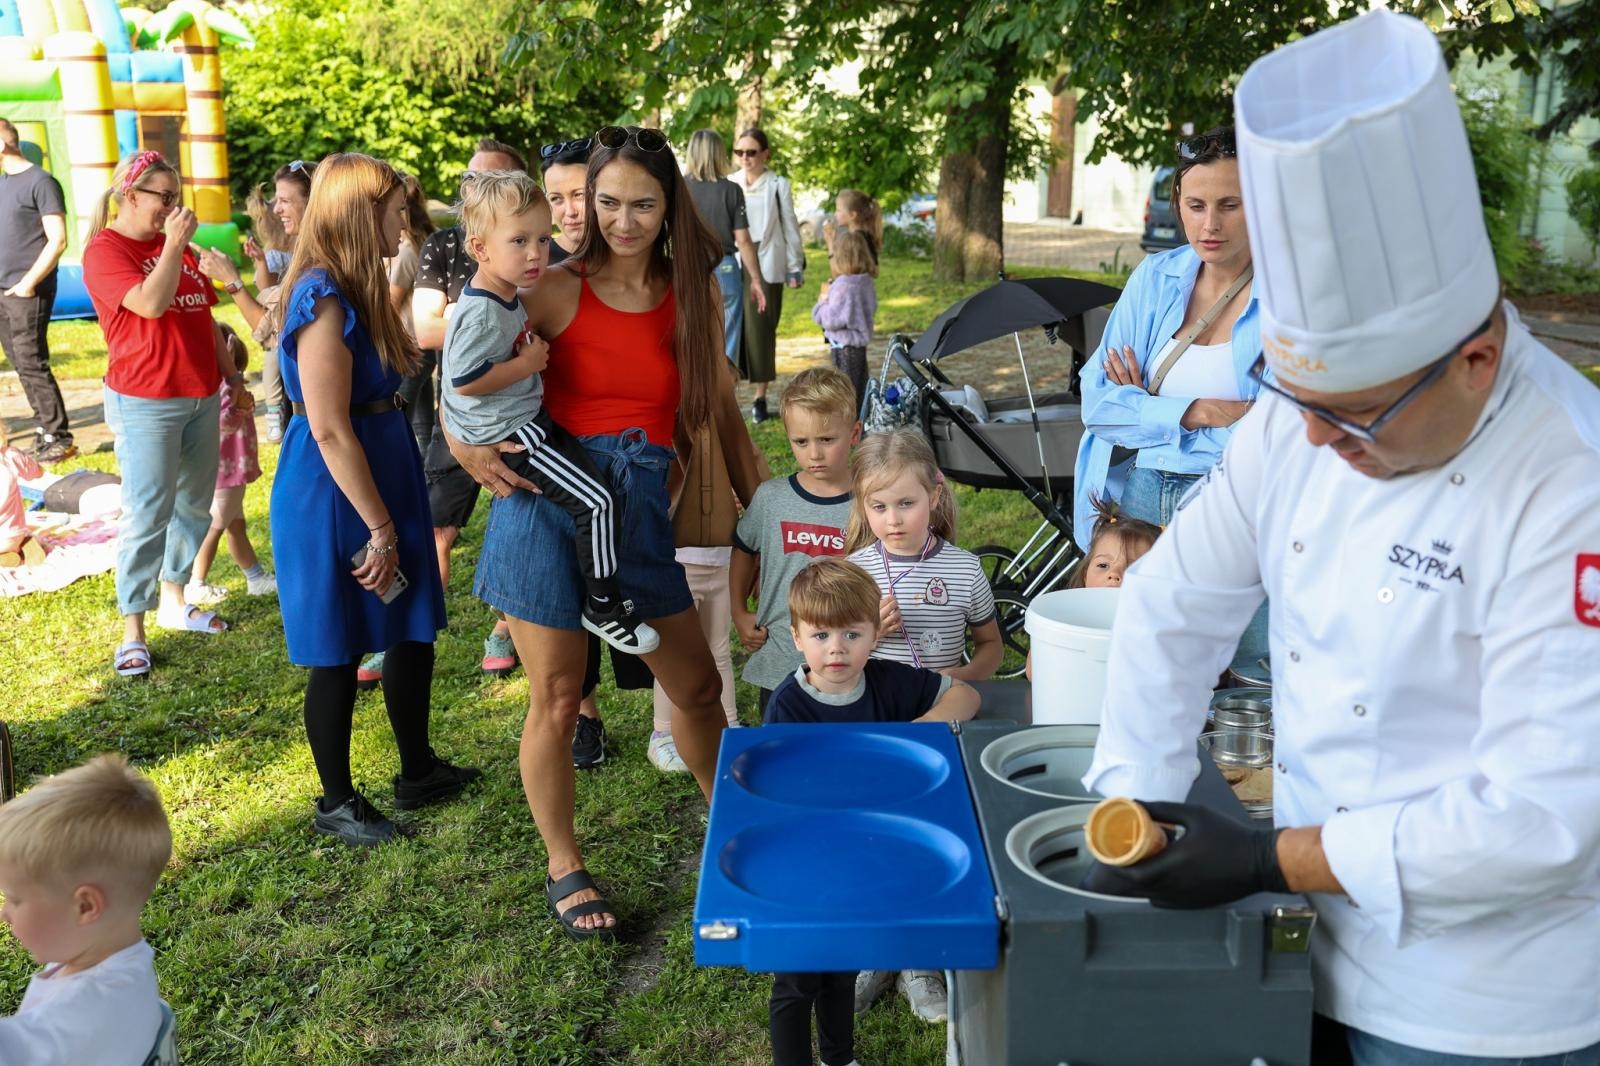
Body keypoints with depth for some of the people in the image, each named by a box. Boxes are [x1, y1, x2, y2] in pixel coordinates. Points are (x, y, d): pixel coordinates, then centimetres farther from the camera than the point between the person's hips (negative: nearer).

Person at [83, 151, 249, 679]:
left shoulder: (179, 247, 13)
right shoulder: (105, 251, -9)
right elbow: (150, 303, -25)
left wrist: (233, 378, 18)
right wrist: (173, 245, -18)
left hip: (201, 397, 7)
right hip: (145, 403, -7)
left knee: (195, 505, 13)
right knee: (149, 514, -7)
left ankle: (173, 599, 29)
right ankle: (132, 629, 2)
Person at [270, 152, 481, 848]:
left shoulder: (357, 291, 10)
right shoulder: (324, 299, -21)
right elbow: (330, 430, -23)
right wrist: (381, 529, -19)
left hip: (385, 475, 10)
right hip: (333, 495, -10)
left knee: (413, 630, 17)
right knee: (339, 653, 5)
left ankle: (418, 771, 35)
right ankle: (336, 803, 23)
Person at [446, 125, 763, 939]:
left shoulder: (695, 299, 7)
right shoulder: (556, 291, -4)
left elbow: (722, 412, 13)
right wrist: (463, 440, -18)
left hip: (639, 507, 4)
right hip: (548, 501, -3)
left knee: (697, 685, 13)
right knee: (556, 702, 5)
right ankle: (563, 870, 25)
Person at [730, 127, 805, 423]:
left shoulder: (778, 186, 2)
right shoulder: (727, 185, 8)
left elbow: (790, 228, 5)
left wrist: (795, 268, 3)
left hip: (765, 266, -2)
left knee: (761, 329, 0)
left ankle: (760, 398, 7)